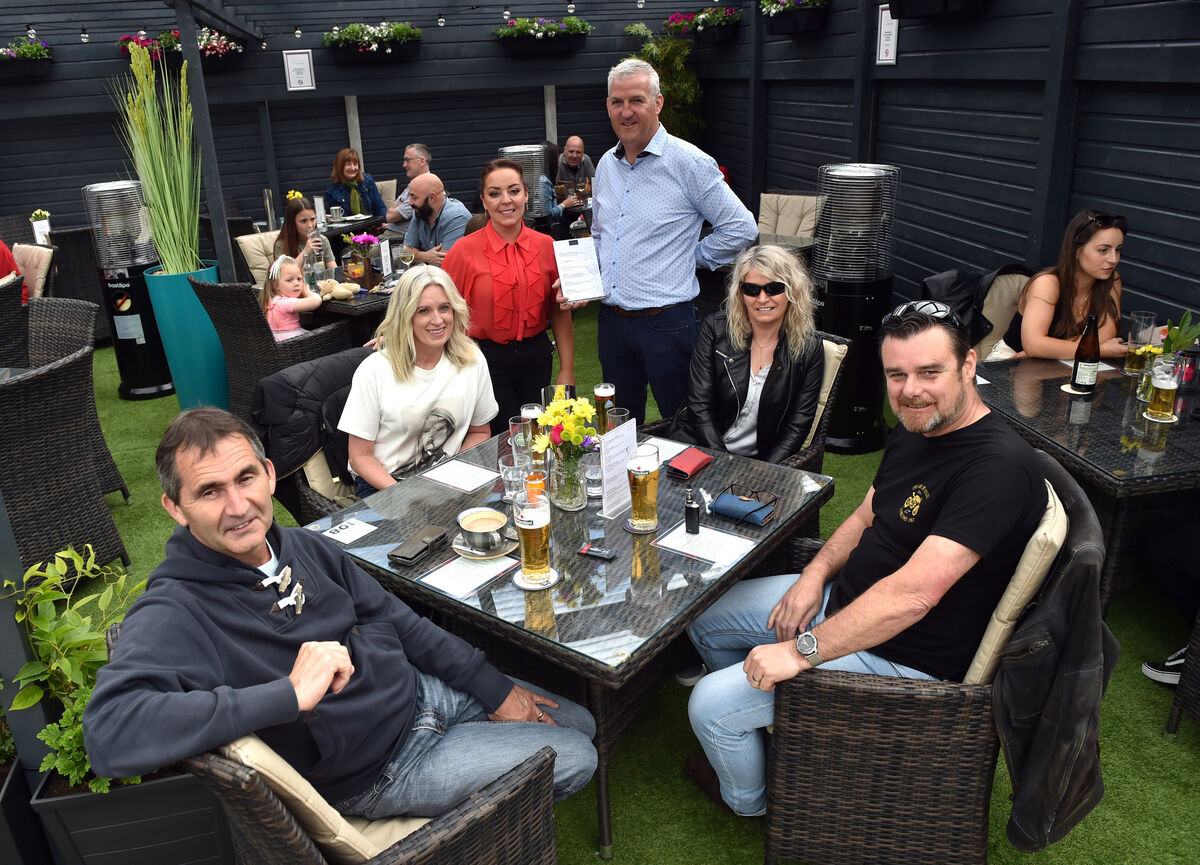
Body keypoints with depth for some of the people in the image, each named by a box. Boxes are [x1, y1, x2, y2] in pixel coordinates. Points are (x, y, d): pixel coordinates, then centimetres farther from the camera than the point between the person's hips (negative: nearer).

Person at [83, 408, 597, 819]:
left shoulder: (304, 545, -3)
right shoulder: (173, 614, -25)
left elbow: (396, 622, 6)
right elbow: (109, 734, -43)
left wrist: (498, 690, 5)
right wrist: (291, 695, -42)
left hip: (419, 692, 7)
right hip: (376, 771, -7)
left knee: (579, 723, 14)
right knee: (574, 757, -1)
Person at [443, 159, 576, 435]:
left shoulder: (546, 246, 2)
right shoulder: (465, 251, -7)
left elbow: (559, 311, 7)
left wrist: (567, 370, 5)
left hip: (536, 357, 3)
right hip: (487, 358, -3)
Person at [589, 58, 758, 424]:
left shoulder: (689, 163, -10)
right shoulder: (606, 164, 10)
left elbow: (741, 228, -8)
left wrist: (691, 256, -3)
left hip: (665, 323, -6)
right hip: (611, 320, 6)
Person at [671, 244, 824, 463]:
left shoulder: (809, 348, -1)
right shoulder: (715, 329, -1)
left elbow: (797, 426, -2)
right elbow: (699, 405, -4)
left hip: (758, 462, 0)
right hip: (699, 448, 0)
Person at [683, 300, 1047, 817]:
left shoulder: (999, 466, -30)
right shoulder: (914, 430, 1)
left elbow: (914, 593, -36)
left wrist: (801, 651, -31)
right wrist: (815, 575, -5)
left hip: (900, 656, -9)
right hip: (846, 599, 9)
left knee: (711, 705, -8)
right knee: (704, 617, 15)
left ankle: (746, 798, 27)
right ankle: (761, 722, 41)